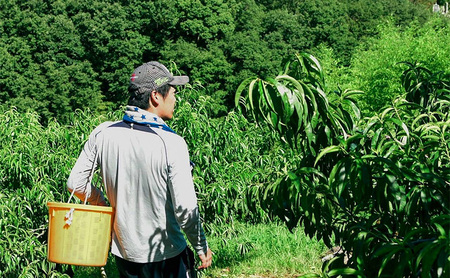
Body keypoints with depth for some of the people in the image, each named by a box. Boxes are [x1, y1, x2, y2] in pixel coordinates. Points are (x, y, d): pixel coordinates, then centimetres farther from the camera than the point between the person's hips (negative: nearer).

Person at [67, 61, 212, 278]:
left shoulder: (102, 134, -5)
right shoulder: (172, 143, -19)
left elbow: (75, 183, 2)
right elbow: (185, 209, -20)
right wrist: (201, 246, -5)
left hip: (123, 251, 5)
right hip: (165, 255, -5)